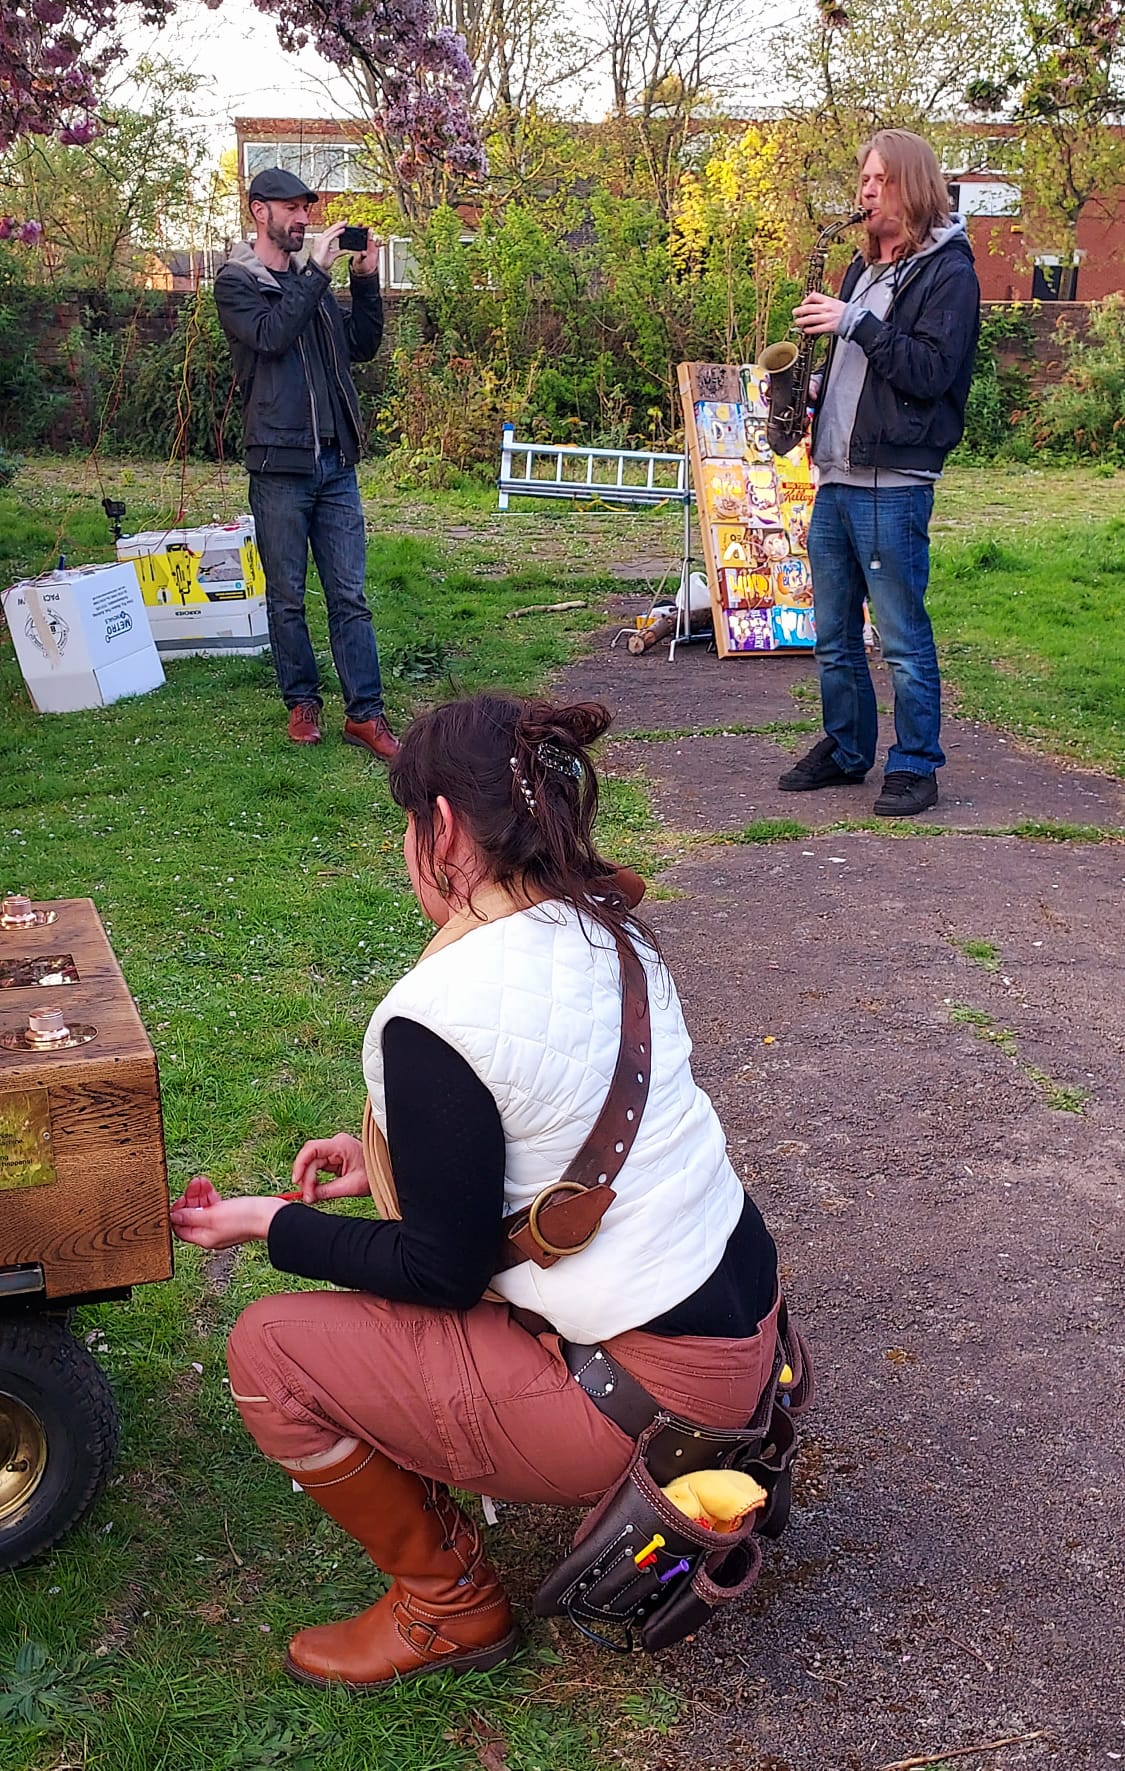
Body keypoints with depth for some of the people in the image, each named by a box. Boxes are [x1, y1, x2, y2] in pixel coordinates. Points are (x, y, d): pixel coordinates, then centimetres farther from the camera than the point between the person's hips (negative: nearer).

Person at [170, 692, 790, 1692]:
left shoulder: (435, 1016, -23)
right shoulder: (610, 932, 2)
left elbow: (443, 1271, -13)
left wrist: (269, 1225, -1)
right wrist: (393, 1159, 16)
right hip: (743, 1304, 9)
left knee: (269, 1352, -1)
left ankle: (449, 1605, 16)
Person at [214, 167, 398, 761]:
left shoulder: (311, 281, 17)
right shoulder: (236, 283, 1)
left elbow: (362, 346, 14)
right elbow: (270, 335, -17)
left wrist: (366, 282, 3)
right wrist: (316, 271, -14)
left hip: (335, 461, 5)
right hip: (280, 463, -4)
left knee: (349, 597, 2)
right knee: (287, 597, 5)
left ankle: (365, 713, 2)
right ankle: (302, 701, 19)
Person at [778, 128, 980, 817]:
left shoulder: (948, 271, -6)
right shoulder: (865, 267, 19)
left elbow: (931, 371, -17)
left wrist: (856, 324, -18)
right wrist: (811, 397, 9)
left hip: (894, 484, -8)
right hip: (836, 480, 8)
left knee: (904, 639, -3)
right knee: (835, 638, 14)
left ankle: (915, 766, 7)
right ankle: (846, 749, 27)